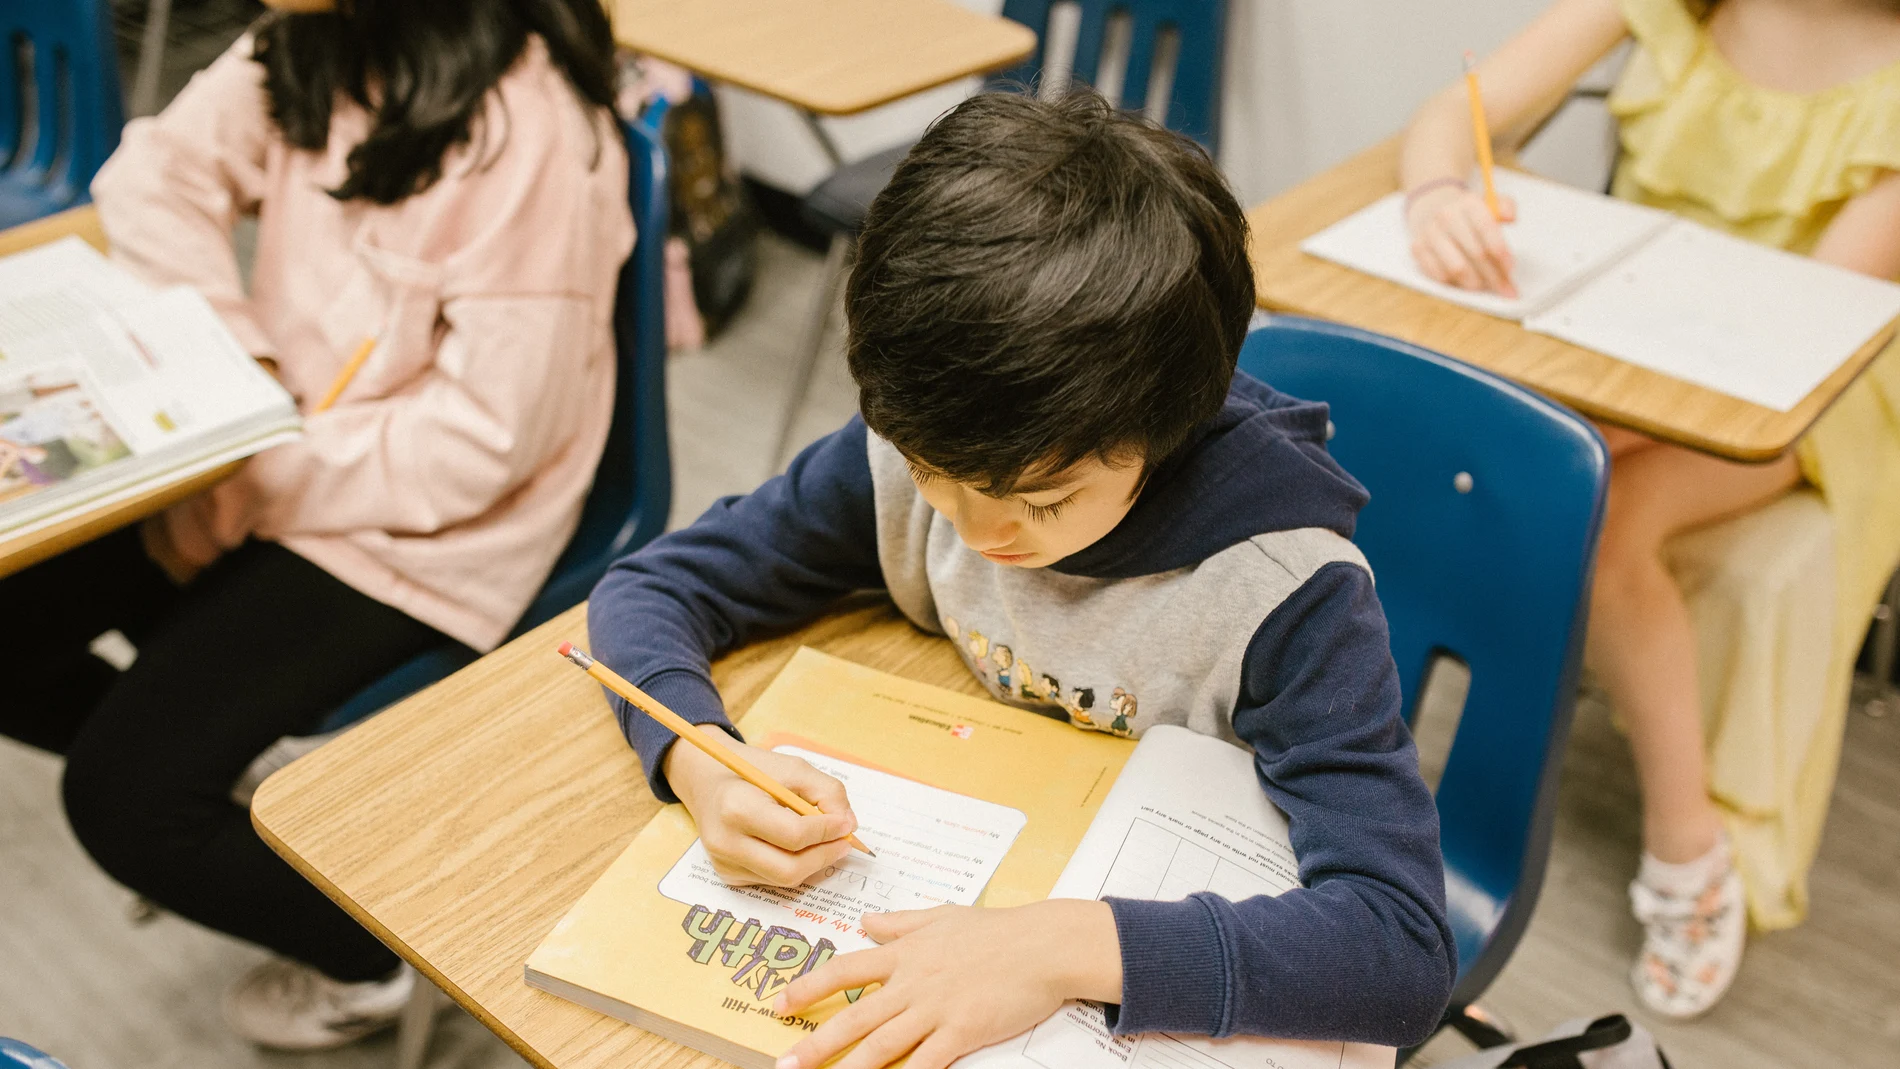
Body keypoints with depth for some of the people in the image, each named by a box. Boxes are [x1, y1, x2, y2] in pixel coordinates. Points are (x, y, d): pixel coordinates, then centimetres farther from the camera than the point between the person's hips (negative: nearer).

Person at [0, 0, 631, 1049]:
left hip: (414, 532, -8)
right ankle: (192, 739, 31)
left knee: (123, 804, -11)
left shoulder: (529, 136, -27)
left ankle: (365, 959, 16)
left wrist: (259, 482, -18)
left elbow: (485, 440, -25)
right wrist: (232, 355, -10)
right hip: (265, 445, 8)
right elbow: (158, 171, 5)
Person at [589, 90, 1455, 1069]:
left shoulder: (1282, 589, -26)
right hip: (952, 910, 1)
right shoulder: (915, 452, -14)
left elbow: (1405, 950, -30)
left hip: (1182, 980, -1)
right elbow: (647, 590, -6)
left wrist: (1069, 944, -40)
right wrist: (698, 764, -26)